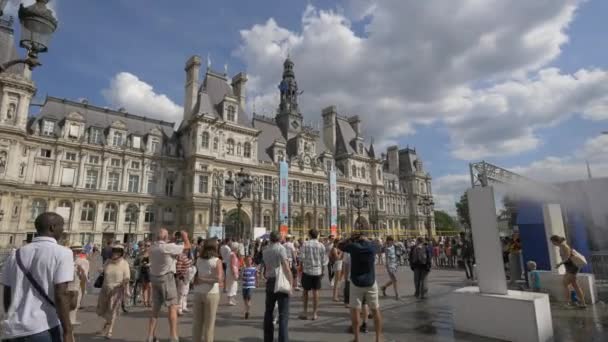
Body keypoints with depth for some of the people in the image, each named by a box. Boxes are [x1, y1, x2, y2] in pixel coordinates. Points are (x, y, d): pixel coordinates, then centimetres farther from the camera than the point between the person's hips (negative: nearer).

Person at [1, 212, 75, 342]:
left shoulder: (16, 255, 8)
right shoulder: (62, 253, -11)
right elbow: (61, 294, -17)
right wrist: (68, 331, -13)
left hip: (12, 330, 6)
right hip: (44, 329, -6)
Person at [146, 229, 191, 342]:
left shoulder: (153, 248, 5)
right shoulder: (169, 247, -16)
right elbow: (187, 246, -10)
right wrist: (185, 236, 8)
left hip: (154, 278, 8)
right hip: (166, 278, -7)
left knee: (155, 308, 14)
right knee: (173, 307, -2)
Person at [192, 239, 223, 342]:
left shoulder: (198, 260, 0)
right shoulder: (217, 261, -12)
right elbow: (219, 279, -22)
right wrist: (203, 280, -15)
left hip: (198, 292, 4)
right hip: (211, 293, -4)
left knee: (197, 321, 16)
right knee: (209, 322, 8)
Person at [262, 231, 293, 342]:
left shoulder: (265, 250, 9)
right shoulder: (280, 248, -9)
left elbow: (266, 267, 10)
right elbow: (285, 267, -15)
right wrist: (291, 282, -11)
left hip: (270, 281, 6)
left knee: (268, 311, 16)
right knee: (283, 313, -2)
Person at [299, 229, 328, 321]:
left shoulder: (305, 244, -8)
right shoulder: (321, 245, -2)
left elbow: (302, 257, -10)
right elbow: (324, 260, -2)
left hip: (307, 270, -1)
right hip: (317, 270, 2)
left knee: (305, 291, 11)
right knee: (315, 291, 8)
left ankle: (305, 312, 15)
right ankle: (315, 313, 12)